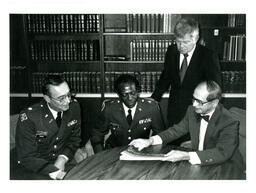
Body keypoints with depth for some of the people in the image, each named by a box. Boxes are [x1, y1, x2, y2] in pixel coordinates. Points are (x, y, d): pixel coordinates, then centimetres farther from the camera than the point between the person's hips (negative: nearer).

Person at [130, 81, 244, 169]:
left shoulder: (230, 123, -24)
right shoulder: (192, 110, -5)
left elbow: (222, 153, -34)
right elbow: (177, 130, 6)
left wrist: (186, 156, -43)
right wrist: (151, 141, -10)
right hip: (198, 164, 6)